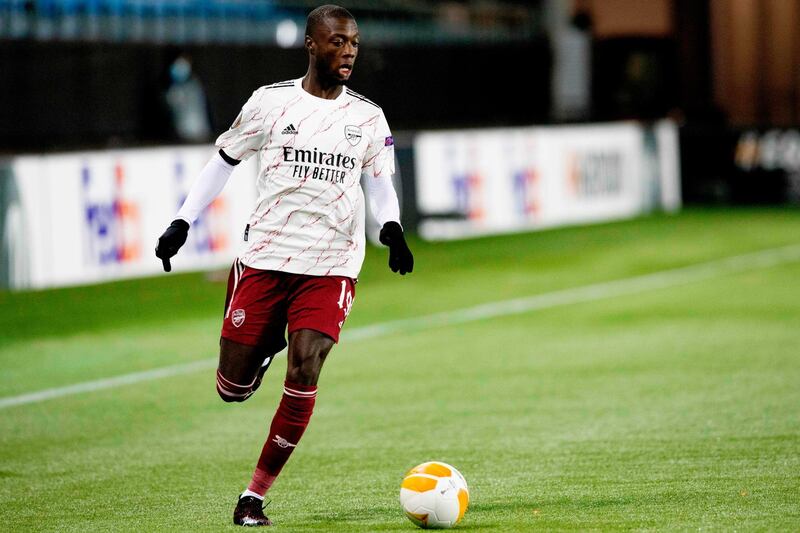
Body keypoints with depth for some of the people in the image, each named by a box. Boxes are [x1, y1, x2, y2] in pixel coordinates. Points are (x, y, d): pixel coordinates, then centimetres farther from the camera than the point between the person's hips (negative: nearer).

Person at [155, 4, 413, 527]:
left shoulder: (369, 118, 6)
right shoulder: (271, 101, 1)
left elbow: (381, 184, 15)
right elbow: (224, 159, 11)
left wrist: (392, 228, -6)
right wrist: (183, 222, 5)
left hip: (331, 267, 0)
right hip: (265, 258, 0)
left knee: (303, 376, -18)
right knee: (233, 389, 0)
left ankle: (256, 495, -5)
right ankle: (267, 343, 38)